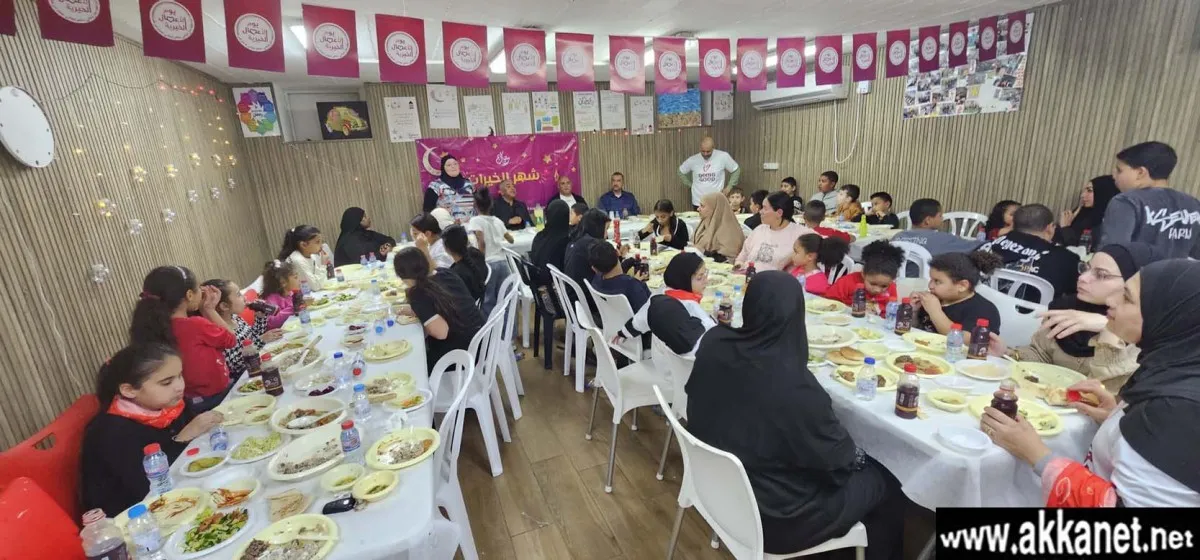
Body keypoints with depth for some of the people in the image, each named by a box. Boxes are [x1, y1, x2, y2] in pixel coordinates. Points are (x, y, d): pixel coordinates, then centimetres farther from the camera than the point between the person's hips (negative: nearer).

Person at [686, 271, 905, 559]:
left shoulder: (713, 344, -16)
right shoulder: (795, 385, -35)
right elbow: (837, 456, -17)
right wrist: (858, 456, 6)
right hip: (774, 514, -6)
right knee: (885, 486, 17)